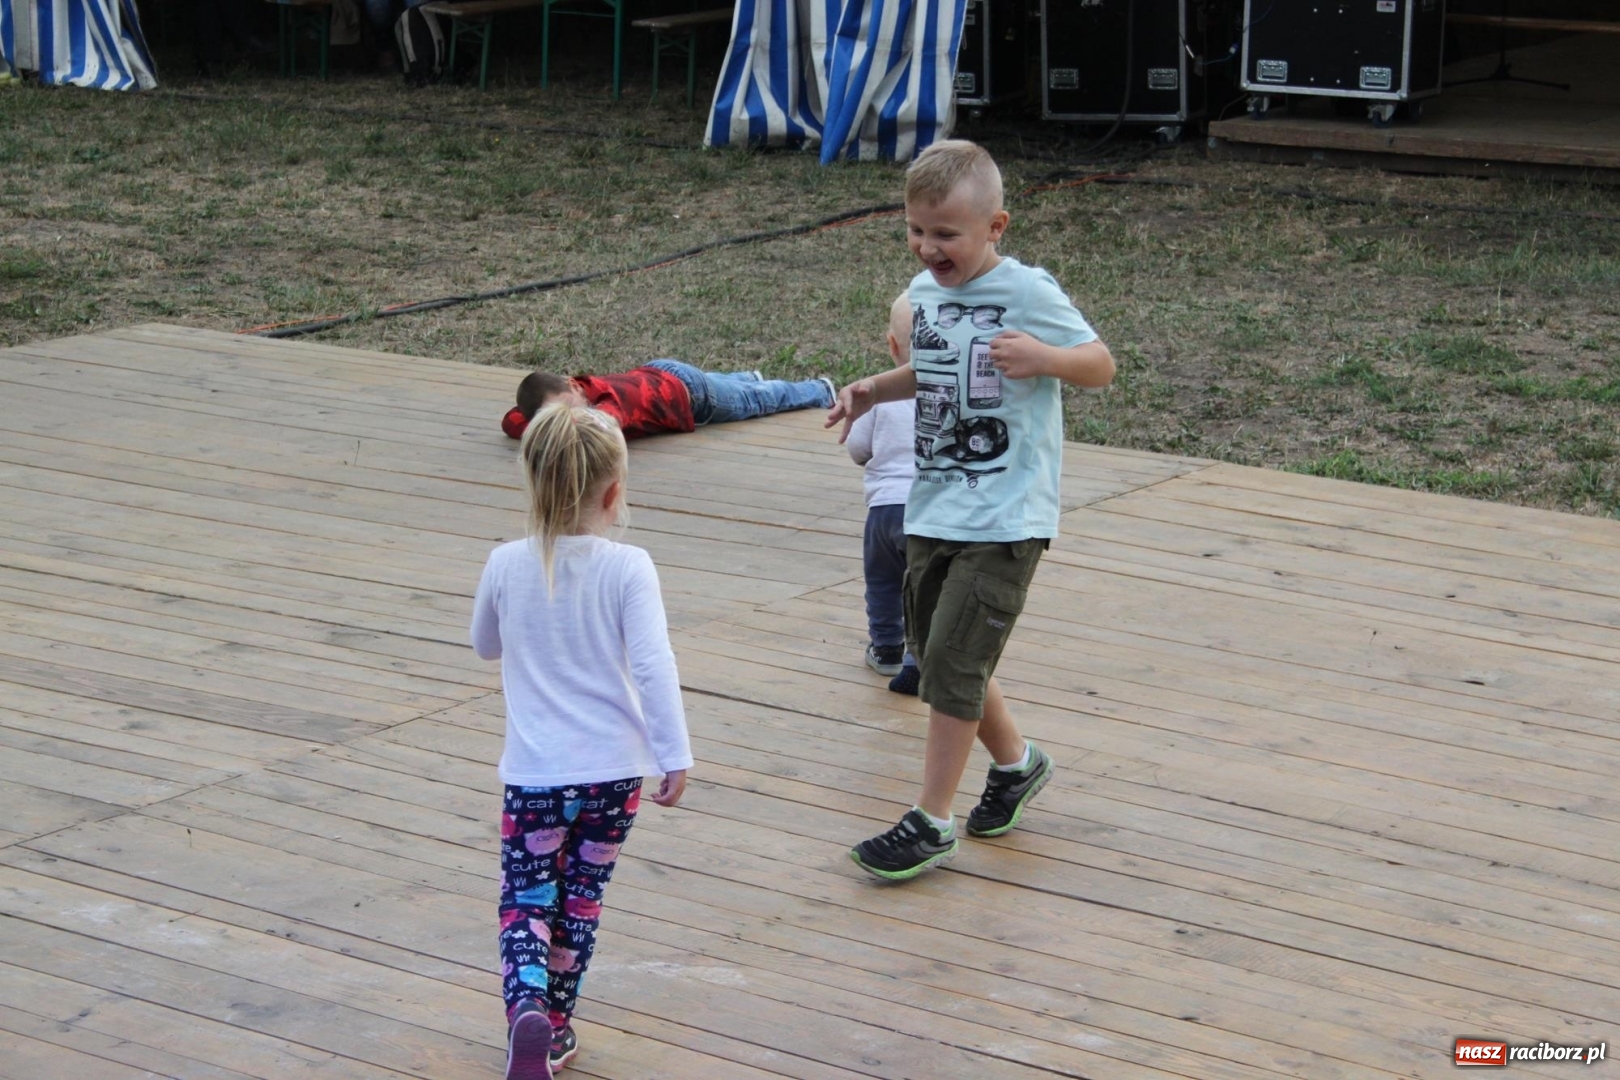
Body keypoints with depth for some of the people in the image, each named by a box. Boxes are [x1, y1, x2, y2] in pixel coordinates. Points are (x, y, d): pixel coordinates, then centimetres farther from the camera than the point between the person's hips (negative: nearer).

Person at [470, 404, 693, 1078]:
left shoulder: (506, 566, -4)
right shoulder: (627, 569, -10)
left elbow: (486, 647, 14)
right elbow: (654, 667, -16)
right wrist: (675, 758, -12)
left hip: (535, 773, 0)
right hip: (614, 770, 0)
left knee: (525, 902, 7)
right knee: (581, 901, 16)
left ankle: (526, 1009, -19)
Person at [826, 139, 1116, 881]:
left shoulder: (1028, 293, -13)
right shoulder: (925, 292, 7)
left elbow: (1102, 366, -8)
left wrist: (1044, 358, -28)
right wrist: (874, 390, 9)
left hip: (1003, 518, -7)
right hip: (931, 508, 8)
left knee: (952, 662, -8)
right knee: (933, 654, 14)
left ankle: (932, 821, 4)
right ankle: (1015, 763, 38)